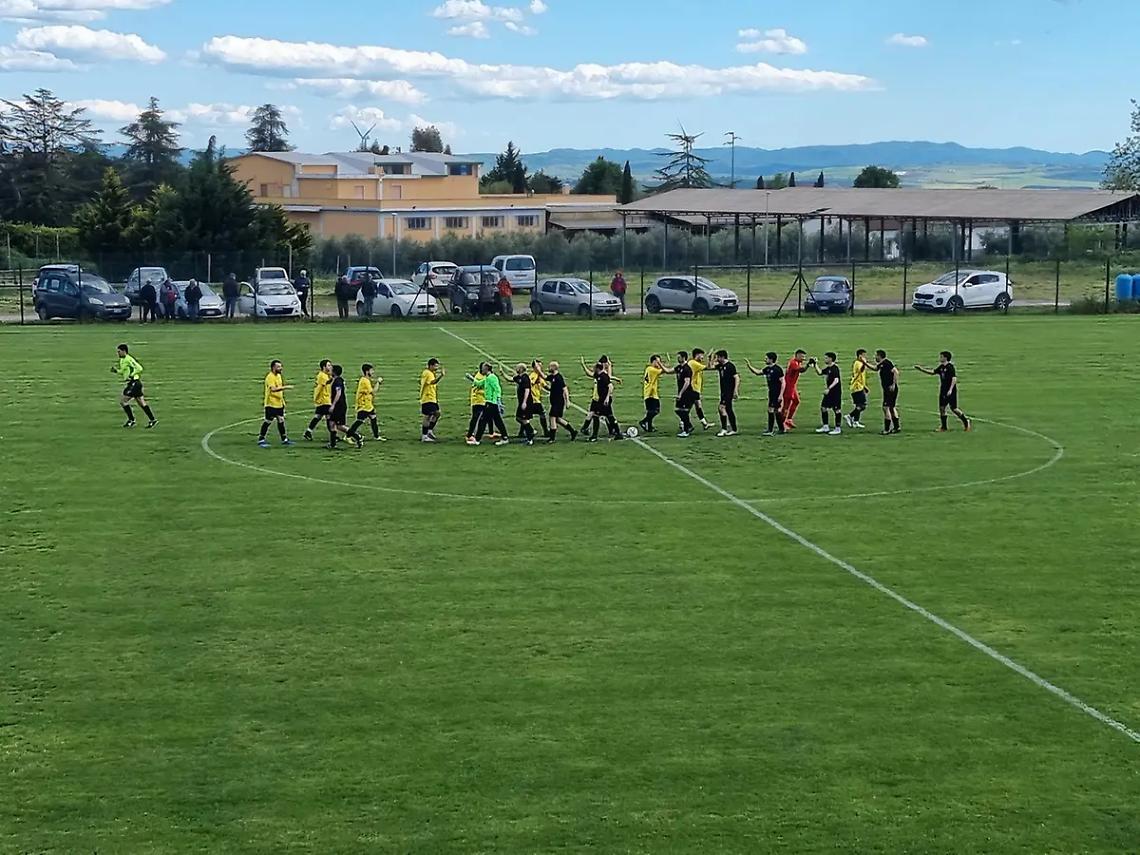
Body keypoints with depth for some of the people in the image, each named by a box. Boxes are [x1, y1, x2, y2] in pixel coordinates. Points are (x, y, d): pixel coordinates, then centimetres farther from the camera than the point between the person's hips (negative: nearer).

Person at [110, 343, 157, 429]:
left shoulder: (128, 359, -15)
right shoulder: (122, 360, 15)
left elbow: (139, 368, -21)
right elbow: (124, 372, 24)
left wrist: (131, 375, -20)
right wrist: (116, 370, 8)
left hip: (134, 383, -10)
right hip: (132, 384, 10)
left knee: (122, 401, -6)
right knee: (142, 403, 10)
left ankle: (131, 420, 0)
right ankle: (152, 420, 10)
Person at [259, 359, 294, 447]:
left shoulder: (279, 376, 11)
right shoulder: (270, 377, -18)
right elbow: (273, 389, -33)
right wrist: (285, 387, -36)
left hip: (279, 403, 9)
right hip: (271, 404, -9)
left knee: (281, 421, 12)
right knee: (268, 422, -3)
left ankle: (284, 440, 19)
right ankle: (261, 440, 6)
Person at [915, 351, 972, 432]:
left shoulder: (950, 367, -15)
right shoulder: (941, 367, 9)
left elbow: (954, 378, -21)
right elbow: (932, 372, 20)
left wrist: (950, 390, -27)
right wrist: (921, 369, 14)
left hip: (951, 392, -8)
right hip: (943, 391, 8)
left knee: (953, 408, -5)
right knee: (941, 408, 4)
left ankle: (967, 421, 12)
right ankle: (944, 427, 12)